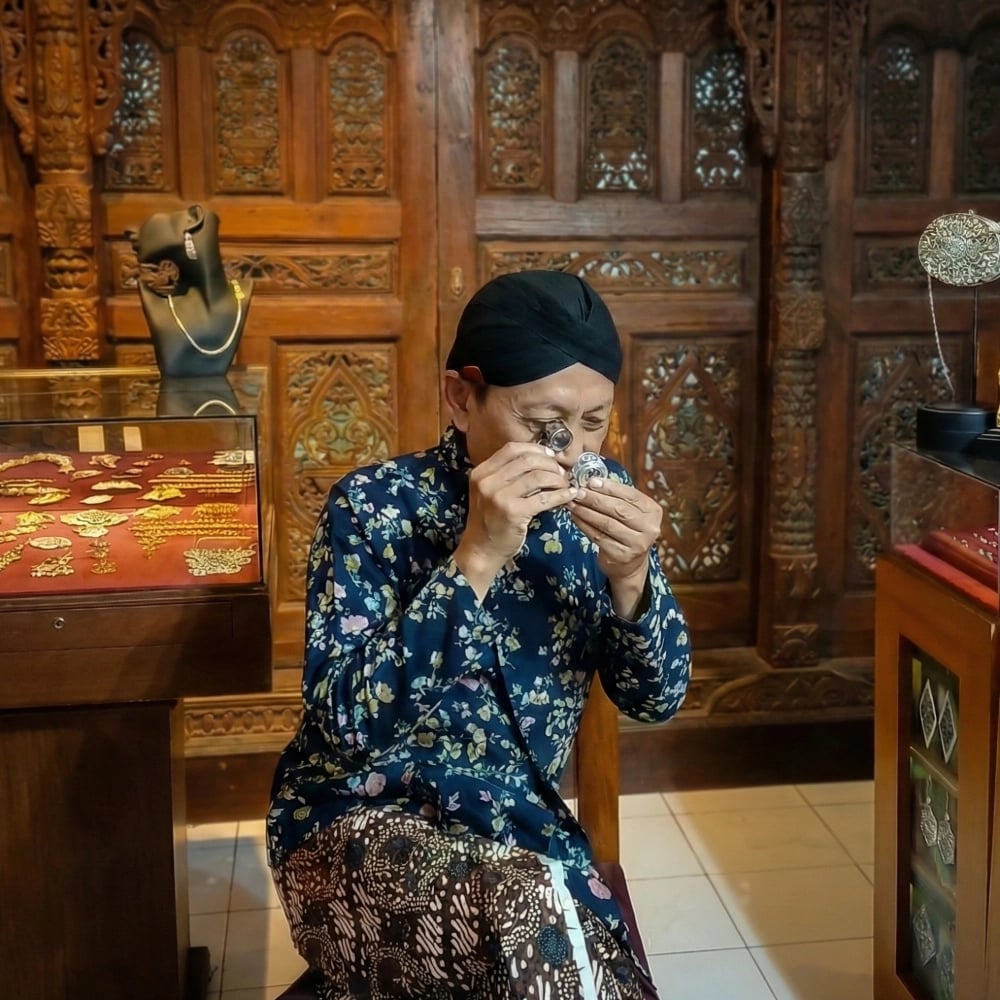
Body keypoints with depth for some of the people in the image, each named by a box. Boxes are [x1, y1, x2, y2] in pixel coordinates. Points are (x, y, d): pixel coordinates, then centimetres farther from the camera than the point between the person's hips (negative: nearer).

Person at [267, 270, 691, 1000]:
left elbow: (657, 699, -1)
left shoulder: (596, 502, -2)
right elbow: (347, 720, -23)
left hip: (522, 826, 4)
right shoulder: (375, 505, -14)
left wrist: (631, 578, -20)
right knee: (538, 922, -33)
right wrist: (475, 557, -31)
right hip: (359, 824, -4)